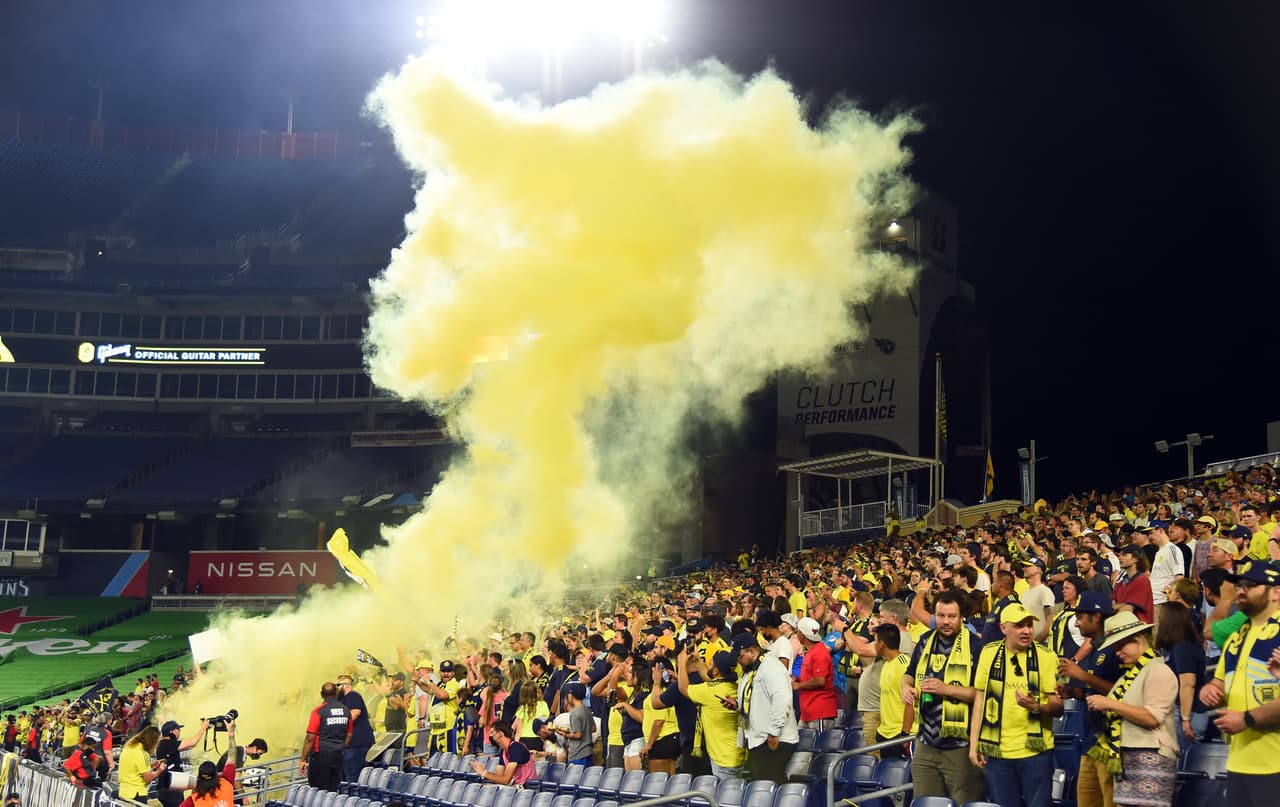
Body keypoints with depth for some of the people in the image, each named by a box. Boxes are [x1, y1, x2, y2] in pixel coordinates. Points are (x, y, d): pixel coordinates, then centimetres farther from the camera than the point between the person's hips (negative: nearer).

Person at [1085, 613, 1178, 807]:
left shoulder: (1158, 670, -7)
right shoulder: (1130, 674, 20)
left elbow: (1152, 718, -17)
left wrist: (1110, 704, -15)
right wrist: (1103, 707, 2)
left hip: (1150, 759, -9)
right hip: (1126, 759, 9)